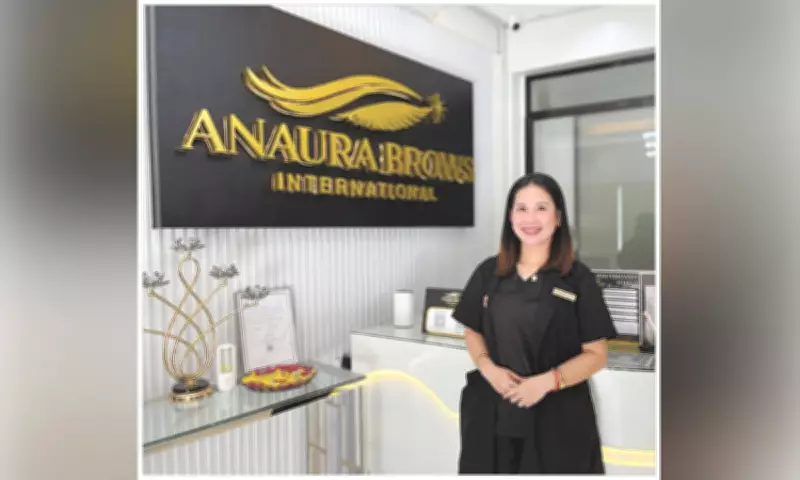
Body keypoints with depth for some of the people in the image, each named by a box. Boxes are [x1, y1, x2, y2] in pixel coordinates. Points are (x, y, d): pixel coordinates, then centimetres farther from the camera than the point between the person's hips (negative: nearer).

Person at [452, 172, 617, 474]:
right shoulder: (488, 272, 3)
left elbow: (596, 354, -4)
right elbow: (472, 331, 10)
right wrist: (487, 367, -8)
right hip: (493, 411, 2)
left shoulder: (578, 279, -5)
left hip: (557, 416, -2)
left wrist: (547, 382, -18)